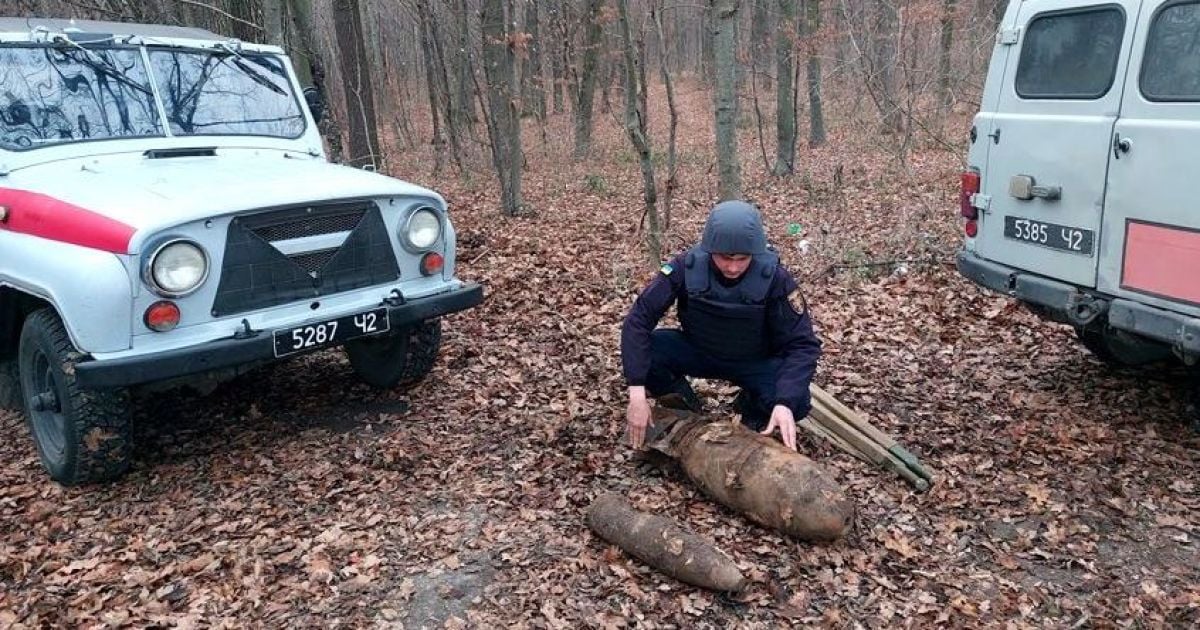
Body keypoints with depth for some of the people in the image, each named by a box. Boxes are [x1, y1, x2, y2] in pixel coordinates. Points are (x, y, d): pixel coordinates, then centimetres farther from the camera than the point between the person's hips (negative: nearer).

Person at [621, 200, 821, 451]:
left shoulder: (775, 278, -26)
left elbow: (802, 345, -23)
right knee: (645, 351, -28)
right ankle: (683, 404, 3)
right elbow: (638, 319, -25)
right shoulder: (686, 267, -24)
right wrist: (637, 392, -34)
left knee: (796, 403, -29)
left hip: (755, 362, -1)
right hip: (697, 352, 1)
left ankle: (753, 408, 7)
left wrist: (785, 403, -41)